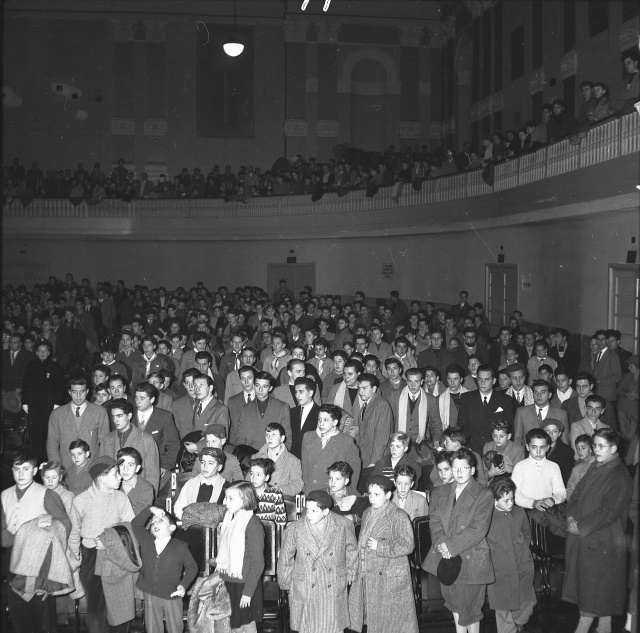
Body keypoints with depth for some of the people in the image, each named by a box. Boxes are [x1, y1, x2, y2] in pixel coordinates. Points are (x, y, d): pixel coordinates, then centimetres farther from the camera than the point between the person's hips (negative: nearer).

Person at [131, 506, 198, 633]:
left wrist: (184, 585, -16)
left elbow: (192, 567, -3)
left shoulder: (180, 547, -8)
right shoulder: (146, 541, 1)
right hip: (150, 595, 3)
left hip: (172, 596, -3)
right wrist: (150, 510, -14)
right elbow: (135, 524, -4)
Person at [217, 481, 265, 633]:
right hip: (227, 582, 6)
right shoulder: (229, 519, 3)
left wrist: (248, 592, -17)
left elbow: (258, 563, -17)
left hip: (244, 584, -6)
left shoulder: (253, 524, -19)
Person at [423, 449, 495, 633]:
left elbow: (478, 529, -14)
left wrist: (451, 546, -17)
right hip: (446, 558, 4)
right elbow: (434, 522, 2)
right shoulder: (439, 493, 9)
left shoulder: (484, 495, -7)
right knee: (455, 604, 17)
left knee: (470, 608, 4)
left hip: (471, 559, -4)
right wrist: (441, 545, -16)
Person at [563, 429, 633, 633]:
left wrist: (581, 527, -16)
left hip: (602, 540, -7)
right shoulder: (594, 469, 9)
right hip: (583, 536, 7)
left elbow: (608, 512, -20)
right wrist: (571, 516, -4)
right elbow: (577, 494, 13)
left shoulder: (620, 477, -16)